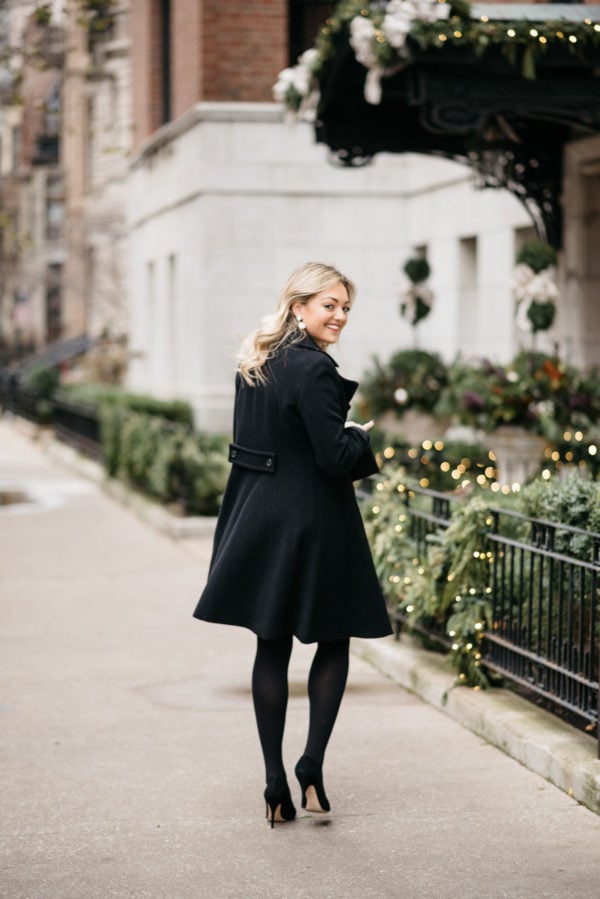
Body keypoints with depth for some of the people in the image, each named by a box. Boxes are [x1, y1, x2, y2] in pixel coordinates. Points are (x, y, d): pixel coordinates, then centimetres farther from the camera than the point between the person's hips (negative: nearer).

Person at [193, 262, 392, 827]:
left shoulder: (254, 363, 9)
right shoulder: (313, 369, -17)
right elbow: (336, 456, -20)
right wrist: (364, 436, 0)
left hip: (258, 521, 7)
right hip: (312, 524, -7)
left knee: (272, 648, 9)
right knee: (333, 642, 11)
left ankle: (275, 784, 12)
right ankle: (312, 765, 1)